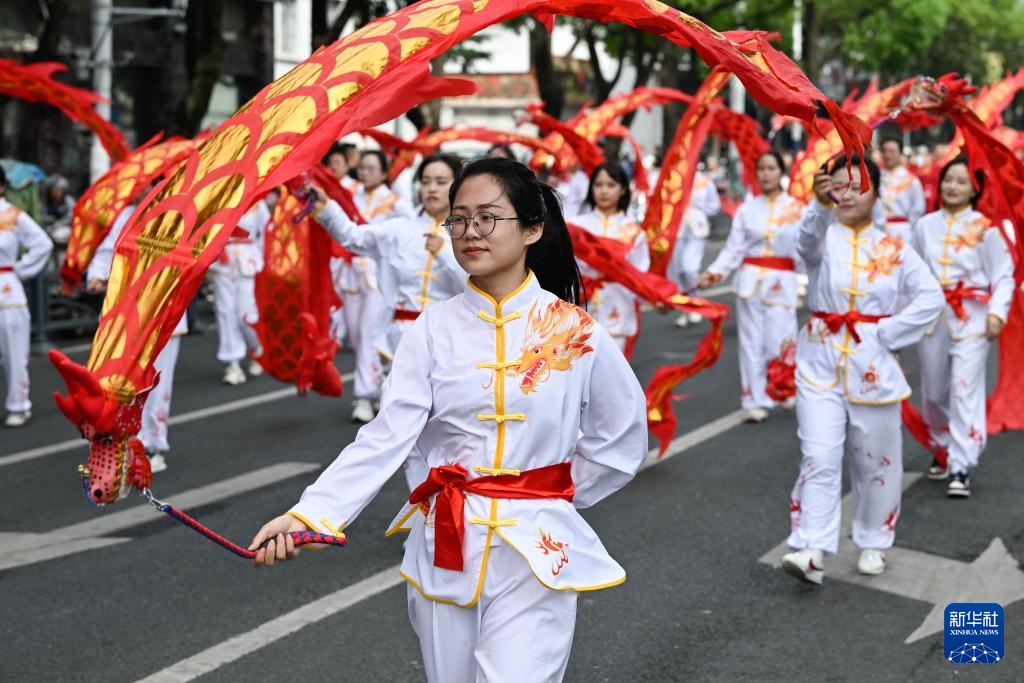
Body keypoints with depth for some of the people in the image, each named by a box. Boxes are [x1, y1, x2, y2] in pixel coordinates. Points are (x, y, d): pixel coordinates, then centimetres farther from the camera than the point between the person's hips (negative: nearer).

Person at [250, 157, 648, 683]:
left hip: (535, 552, -2)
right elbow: (384, 440, -12)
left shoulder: (575, 332, -4)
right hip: (445, 549, 2)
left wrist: (557, 496, 6)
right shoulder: (433, 330, -2)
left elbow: (623, 439, 8)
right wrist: (306, 516, -24)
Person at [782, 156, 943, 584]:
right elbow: (809, 241, -28)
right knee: (818, 458, -9)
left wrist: (889, 334, -11)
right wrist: (821, 204, -49)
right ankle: (811, 550, -10)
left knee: (876, 460, 10)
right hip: (821, 361, -1)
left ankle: (873, 542, 27)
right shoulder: (822, 237, -3)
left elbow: (931, 296, -2)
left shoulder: (893, 248, 2)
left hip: (873, 364, 1)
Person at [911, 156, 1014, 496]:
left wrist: (997, 313, -15)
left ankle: (961, 468, -8)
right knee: (933, 389, 14)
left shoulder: (986, 227, -5)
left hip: (971, 318, -4)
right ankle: (943, 446, 38)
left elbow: (1003, 276, -4)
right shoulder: (925, 225, 7)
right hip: (932, 316, 4)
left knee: (965, 390, -10)